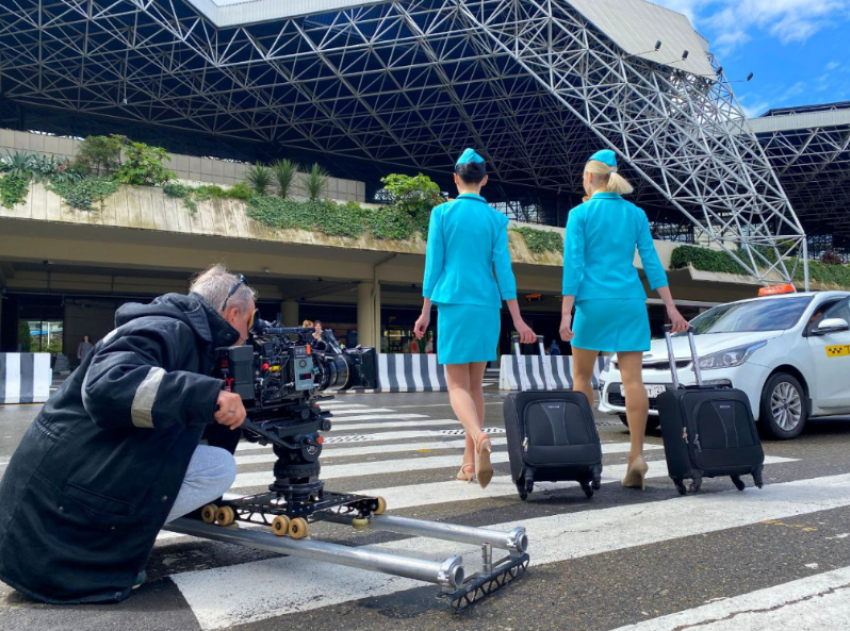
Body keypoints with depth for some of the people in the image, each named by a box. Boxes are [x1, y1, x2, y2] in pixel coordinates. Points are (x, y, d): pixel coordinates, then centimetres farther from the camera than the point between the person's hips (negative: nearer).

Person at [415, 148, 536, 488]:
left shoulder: (442, 213, 0)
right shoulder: (496, 218, 5)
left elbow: (433, 263, -2)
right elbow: (503, 268, 0)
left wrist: (425, 312, 4)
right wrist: (517, 319, 1)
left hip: (454, 304, -3)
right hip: (487, 306, 3)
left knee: (457, 385, 0)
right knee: (475, 383, 12)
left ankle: (480, 439, -29)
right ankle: (469, 461, 14)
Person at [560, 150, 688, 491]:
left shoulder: (580, 214, -2)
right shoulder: (636, 214, 10)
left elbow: (573, 266, -9)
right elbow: (652, 262, 7)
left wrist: (566, 314, -9)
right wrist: (671, 308, 8)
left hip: (594, 301, -4)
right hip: (631, 301, 4)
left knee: (581, 375, 12)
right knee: (633, 379, 1)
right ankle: (637, 456, -3)